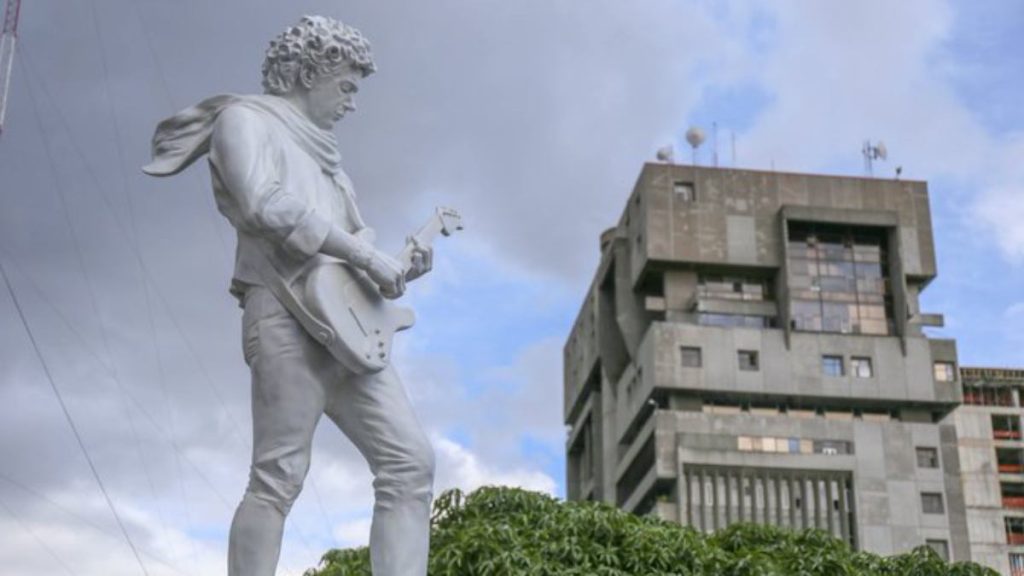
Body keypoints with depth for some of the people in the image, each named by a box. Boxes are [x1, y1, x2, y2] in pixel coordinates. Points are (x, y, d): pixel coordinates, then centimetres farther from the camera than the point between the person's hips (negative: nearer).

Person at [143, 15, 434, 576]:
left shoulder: (319, 154, 29)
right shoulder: (245, 120, 4)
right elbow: (268, 206, -15)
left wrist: (396, 271, 12)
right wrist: (367, 254, -14)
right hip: (289, 317, -8)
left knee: (410, 463, -4)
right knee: (278, 478, -13)